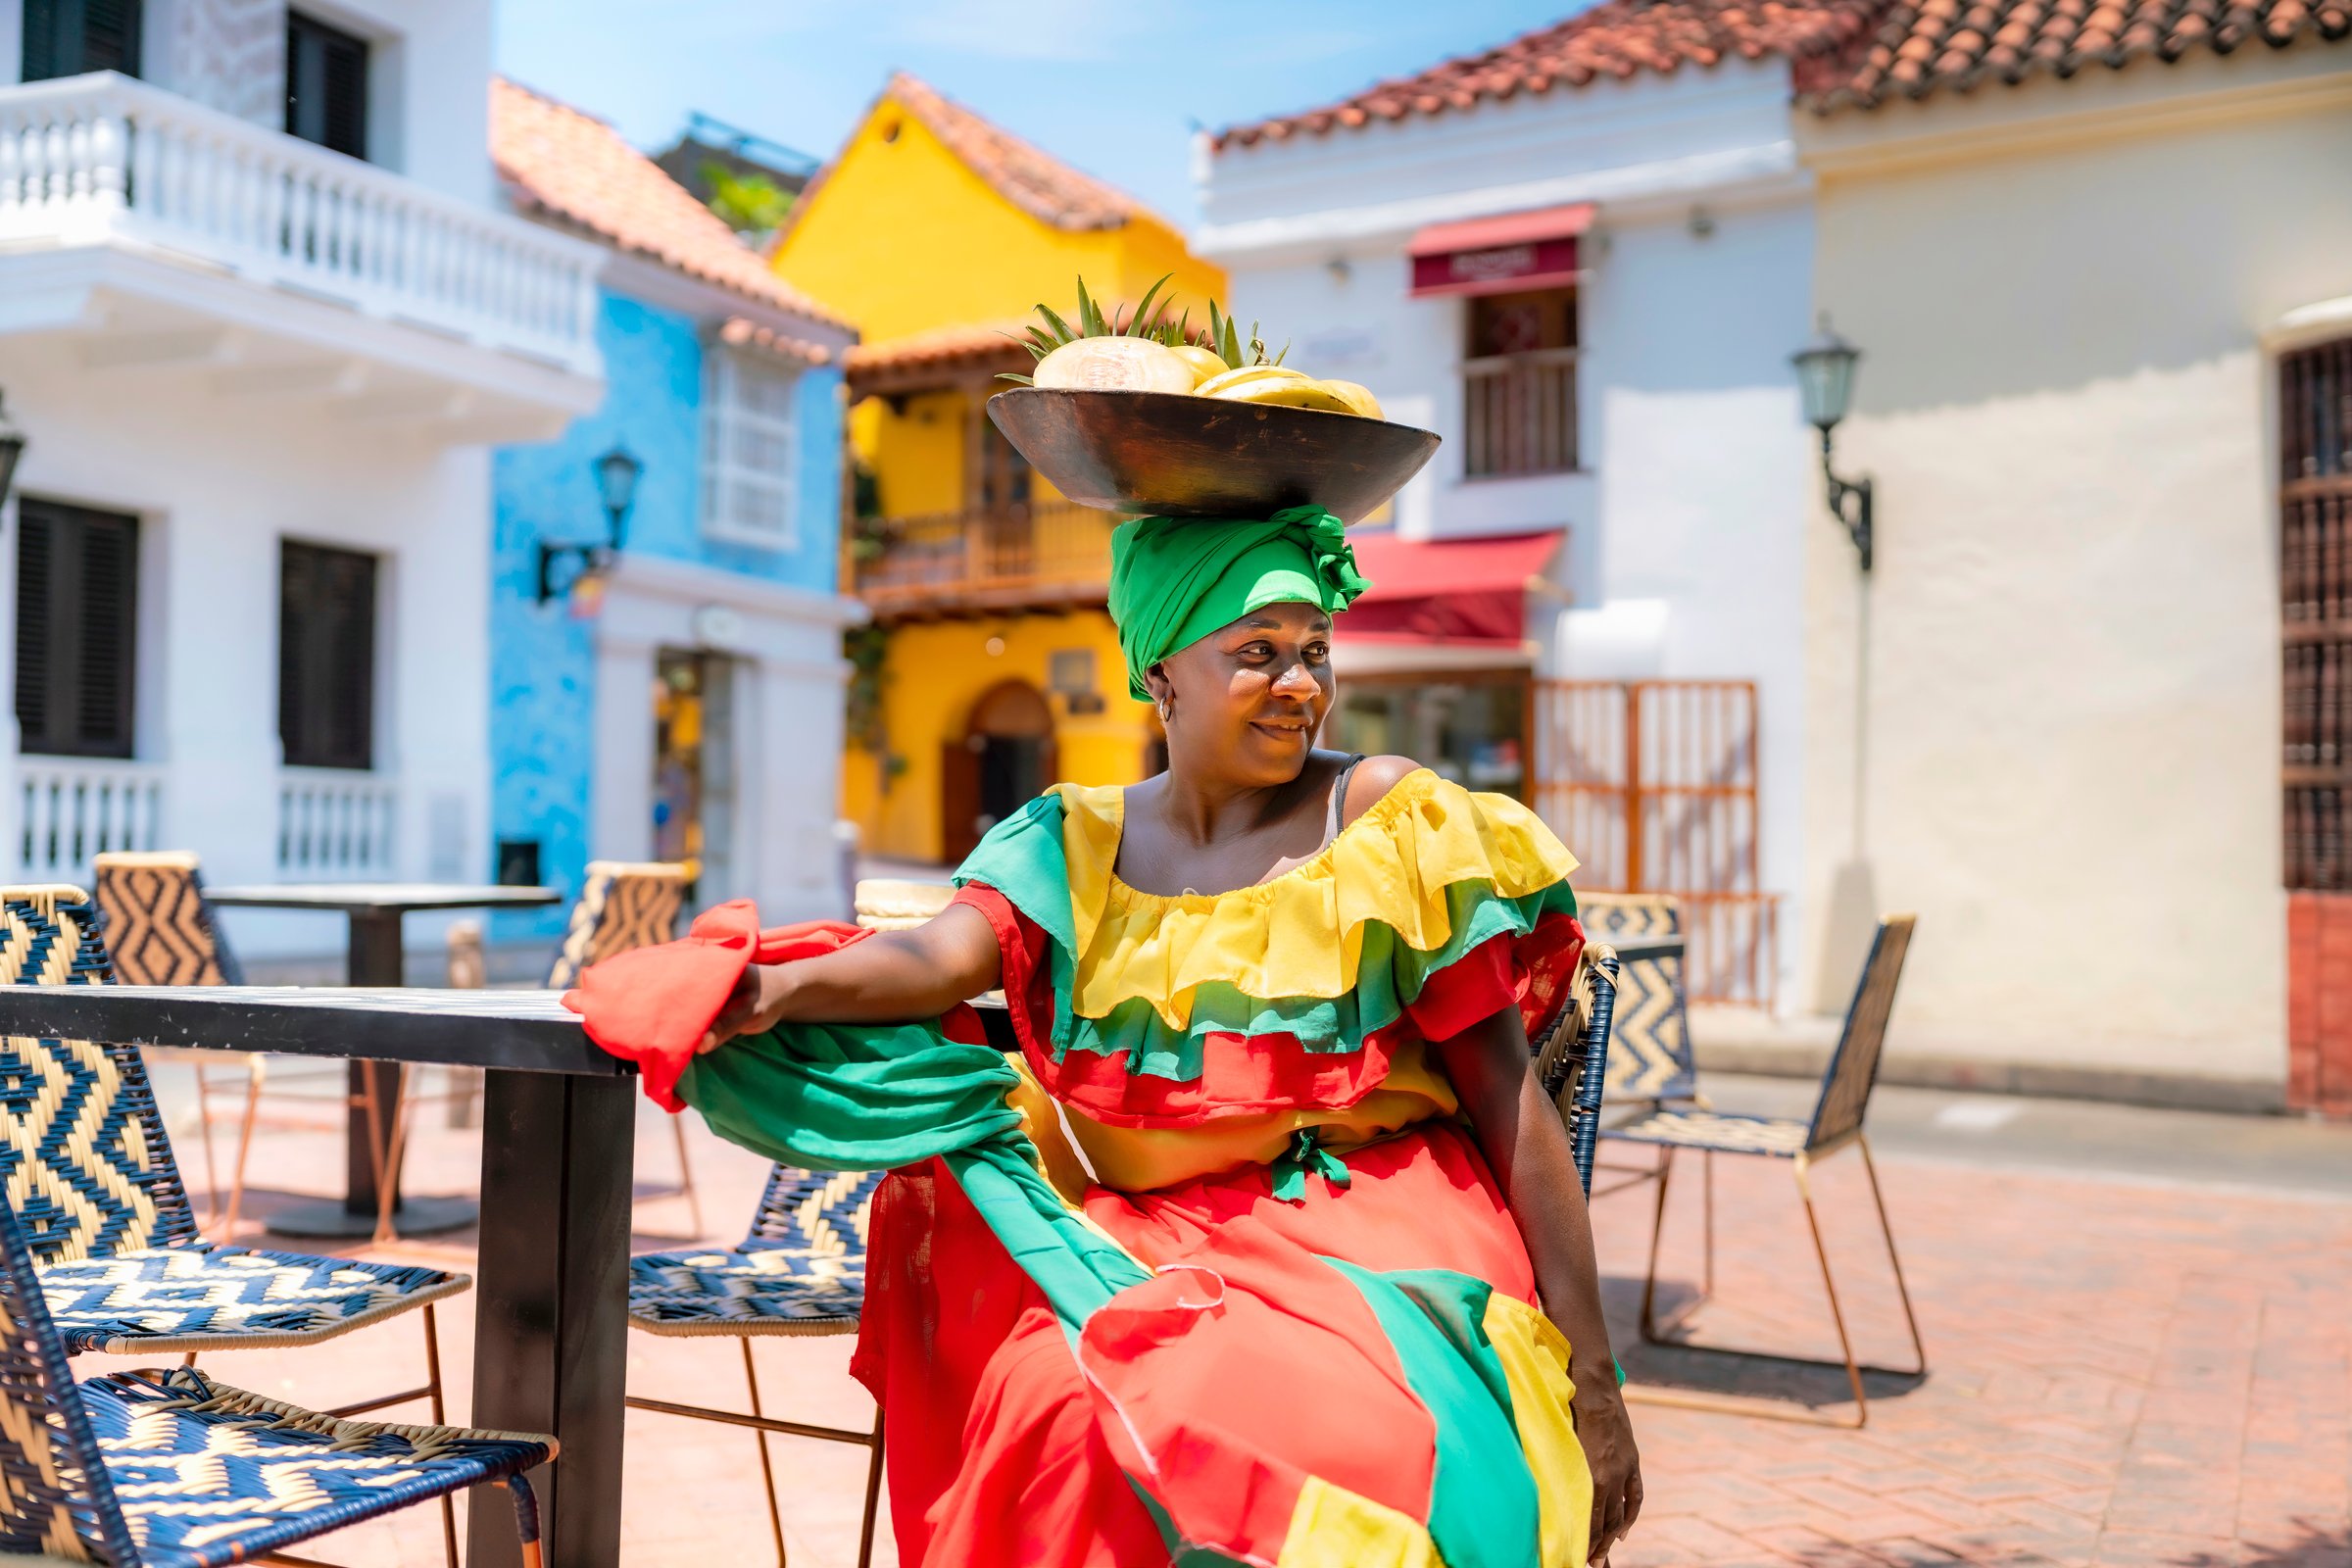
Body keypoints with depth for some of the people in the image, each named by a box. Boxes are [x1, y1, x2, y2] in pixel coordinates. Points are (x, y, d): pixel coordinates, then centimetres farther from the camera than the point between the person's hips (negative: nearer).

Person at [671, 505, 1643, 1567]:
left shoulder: (1393, 824, -1)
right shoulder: (1074, 845, 9)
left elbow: (1511, 1097, -2)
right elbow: (946, 956, -10)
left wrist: (1588, 1371, -5)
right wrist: (779, 989, -33)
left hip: (1365, 1230, -3)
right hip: (1144, 1241, 4)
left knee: (1310, 1434, -33)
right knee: (1067, 1410, -26)